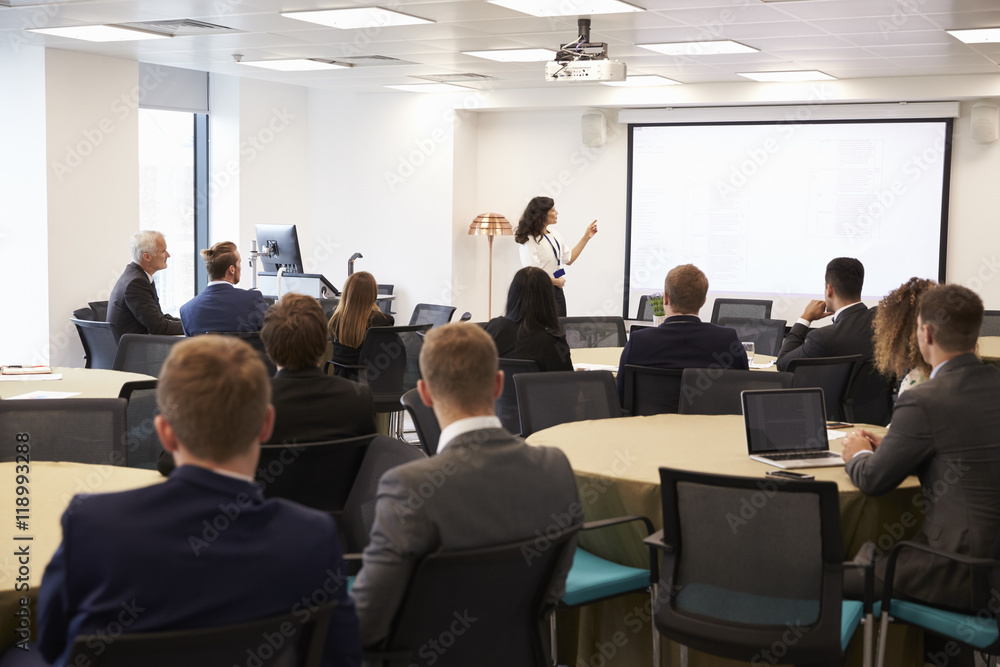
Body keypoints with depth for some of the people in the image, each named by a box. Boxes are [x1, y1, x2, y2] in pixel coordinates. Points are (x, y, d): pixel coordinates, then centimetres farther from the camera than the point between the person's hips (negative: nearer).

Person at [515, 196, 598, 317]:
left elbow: (569, 258, 18)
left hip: (556, 291, 8)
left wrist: (586, 237, 16)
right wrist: (556, 281, -10)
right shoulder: (529, 240, -16)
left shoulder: (554, 234, 10)